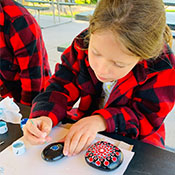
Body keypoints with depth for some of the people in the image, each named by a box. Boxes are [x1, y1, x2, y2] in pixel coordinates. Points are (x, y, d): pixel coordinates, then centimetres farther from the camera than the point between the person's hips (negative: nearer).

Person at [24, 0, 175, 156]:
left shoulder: (162, 66, -21)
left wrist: (101, 121, -29)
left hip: (131, 140, -1)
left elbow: (149, 117, -16)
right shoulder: (83, 44, -15)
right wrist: (44, 116, -27)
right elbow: (62, 88, -8)